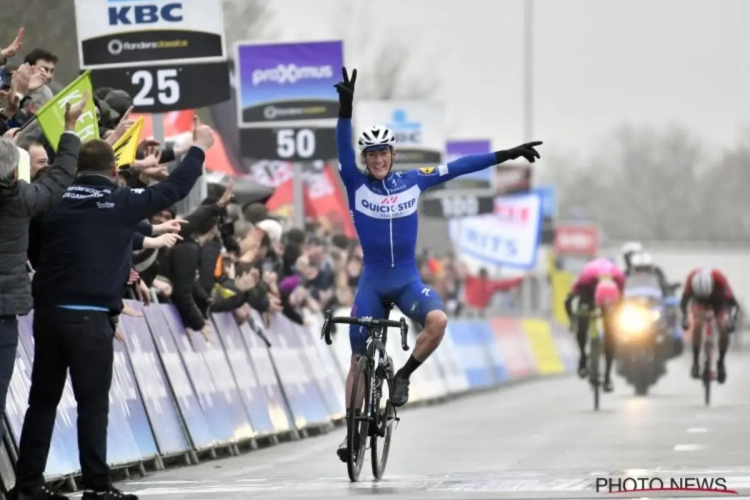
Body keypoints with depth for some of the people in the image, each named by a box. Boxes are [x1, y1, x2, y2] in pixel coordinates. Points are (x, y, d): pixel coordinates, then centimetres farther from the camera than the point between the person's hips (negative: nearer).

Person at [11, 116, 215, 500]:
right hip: (91, 317, -4)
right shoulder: (122, 202, -3)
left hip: (48, 311, 4)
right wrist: (199, 148, 23)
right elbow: (175, 188, 7)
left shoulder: (55, 200, 6)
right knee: (93, 404, 1)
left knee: (42, 399, 10)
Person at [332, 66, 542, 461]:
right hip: (372, 281, -1)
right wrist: (346, 109, -38)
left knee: (438, 321, -30)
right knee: (359, 359, 3)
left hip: (407, 279, 1)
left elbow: (458, 167, 3)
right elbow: (343, 150, -21)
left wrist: (507, 155, 0)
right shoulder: (356, 185, -5)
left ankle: (403, 376, -7)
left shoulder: (412, 181, 2)